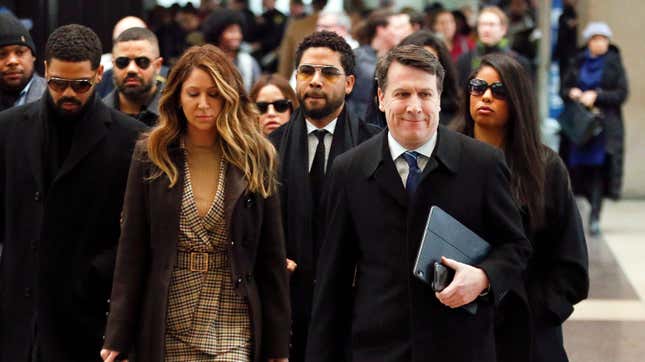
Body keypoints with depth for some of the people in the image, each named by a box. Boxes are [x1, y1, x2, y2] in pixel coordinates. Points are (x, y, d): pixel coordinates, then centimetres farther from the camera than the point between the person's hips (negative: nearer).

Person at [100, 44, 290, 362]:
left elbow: (271, 255, 4)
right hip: (168, 325, 1)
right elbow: (131, 250, 2)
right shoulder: (151, 156, 4)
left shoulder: (255, 160, 3)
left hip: (233, 323, -1)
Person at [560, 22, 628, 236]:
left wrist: (596, 96, -14)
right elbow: (563, 89, 14)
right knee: (578, 168, 1)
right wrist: (571, 93, -8)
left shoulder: (615, 64, 2)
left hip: (604, 126, -3)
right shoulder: (578, 63, 11)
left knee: (599, 168, -10)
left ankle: (595, 217, -11)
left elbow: (622, 94, -3)